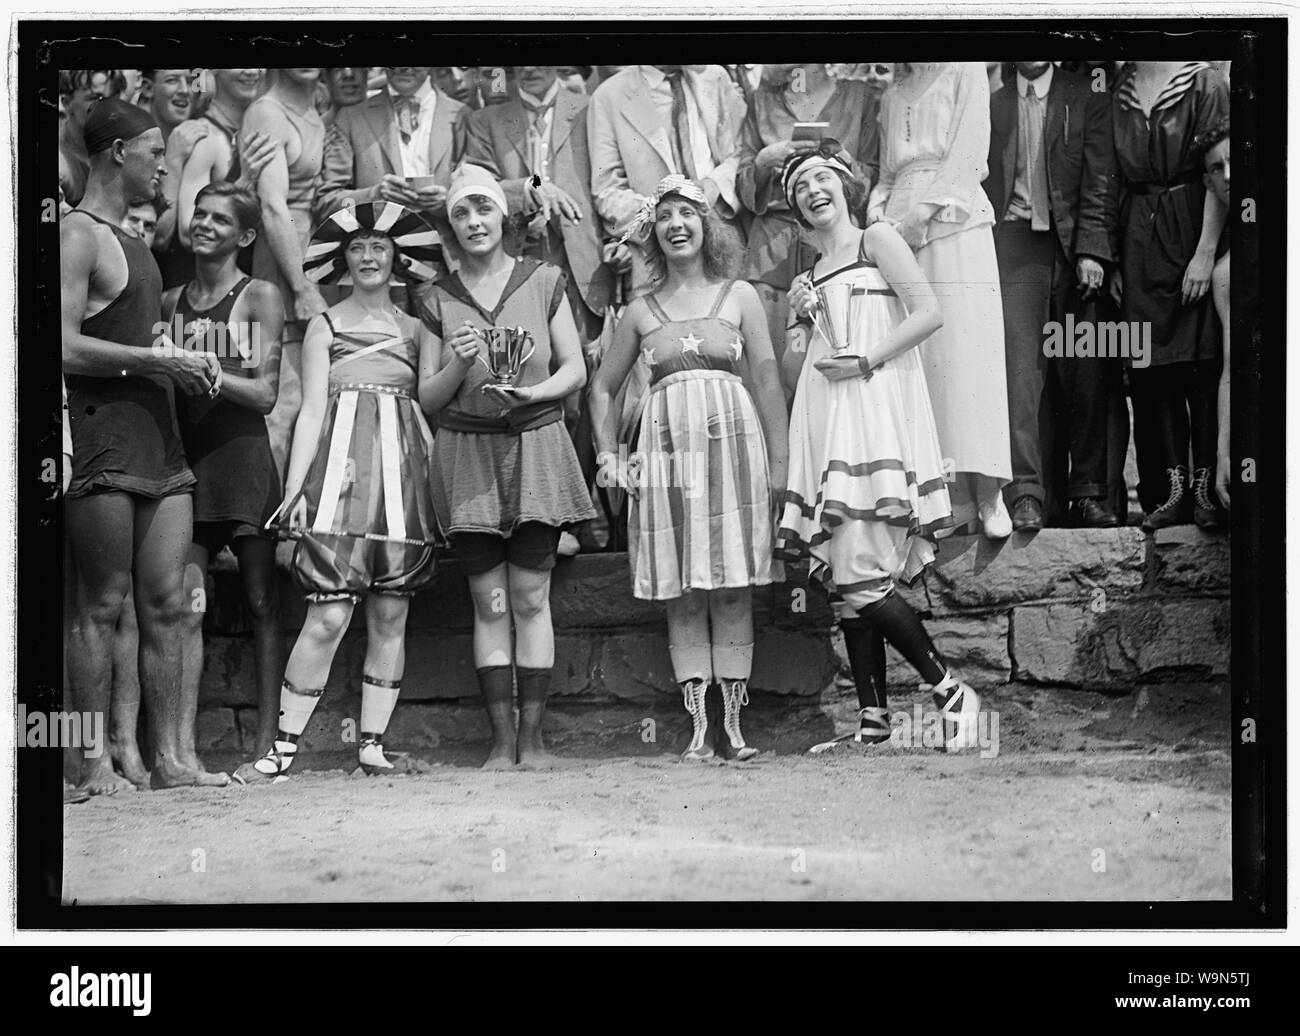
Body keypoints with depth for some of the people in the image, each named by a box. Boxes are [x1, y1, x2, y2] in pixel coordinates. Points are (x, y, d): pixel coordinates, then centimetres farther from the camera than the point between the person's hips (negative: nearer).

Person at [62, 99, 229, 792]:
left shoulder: (132, 242, 22)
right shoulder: (77, 236, -6)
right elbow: (65, 348, -15)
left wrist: (185, 360, 12)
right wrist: (156, 360, -14)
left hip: (159, 440, 9)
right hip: (102, 441, -9)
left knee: (166, 605, 4)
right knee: (102, 604, -6)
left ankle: (168, 758, 5)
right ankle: (95, 763, -3)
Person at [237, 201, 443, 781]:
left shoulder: (415, 329, 15)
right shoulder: (325, 325, 9)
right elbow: (311, 412, 4)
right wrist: (293, 488, -5)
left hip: (404, 472, 3)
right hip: (342, 468, -3)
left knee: (390, 617, 2)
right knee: (329, 616, -11)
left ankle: (372, 744, 8)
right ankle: (284, 748, -6)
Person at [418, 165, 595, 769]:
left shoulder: (543, 282, 6)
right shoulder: (439, 299, 8)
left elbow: (575, 369, 6)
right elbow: (427, 398, 8)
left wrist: (531, 392, -13)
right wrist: (458, 365, -11)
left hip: (534, 447, -1)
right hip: (467, 452, 1)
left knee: (531, 598, -4)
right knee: (489, 602, 0)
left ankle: (532, 735, 0)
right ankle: (501, 739, 2)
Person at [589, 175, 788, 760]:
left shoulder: (739, 296, 8)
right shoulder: (641, 312, 12)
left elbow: (768, 380, 4)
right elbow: (602, 388, 21)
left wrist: (778, 463, -2)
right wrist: (607, 456, 9)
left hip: (733, 439, -1)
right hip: (666, 448, 1)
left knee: (732, 587, -3)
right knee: (682, 591, -1)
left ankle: (733, 722, 0)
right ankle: (698, 726, 0)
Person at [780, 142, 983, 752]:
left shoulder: (876, 240, 4)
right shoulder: (811, 272, 22)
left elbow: (929, 314, -8)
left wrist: (866, 361, -13)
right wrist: (799, 319, 7)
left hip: (874, 410, -7)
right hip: (826, 424, 7)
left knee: (860, 575, -16)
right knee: (840, 577, 1)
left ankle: (951, 692, -8)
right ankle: (872, 721, 3)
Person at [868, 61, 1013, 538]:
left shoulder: (965, 70, 8)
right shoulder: (893, 96, 24)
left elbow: (968, 156, -2)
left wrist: (921, 213, -9)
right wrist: (877, 217, 3)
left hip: (953, 224, -5)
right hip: (899, 233, 5)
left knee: (966, 351, -12)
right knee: (915, 360, -5)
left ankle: (987, 493, -13)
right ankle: (949, 496, -8)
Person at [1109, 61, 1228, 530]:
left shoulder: (1205, 82, -3)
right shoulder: (1119, 92, 10)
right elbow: (1115, 180, 10)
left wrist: (1205, 253, -14)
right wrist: (1113, 259, 4)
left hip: (1189, 226, -4)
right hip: (1138, 239, 4)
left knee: (1200, 363, -4)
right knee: (1150, 367, 2)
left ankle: (1207, 483, 1)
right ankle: (1173, 487, 5)